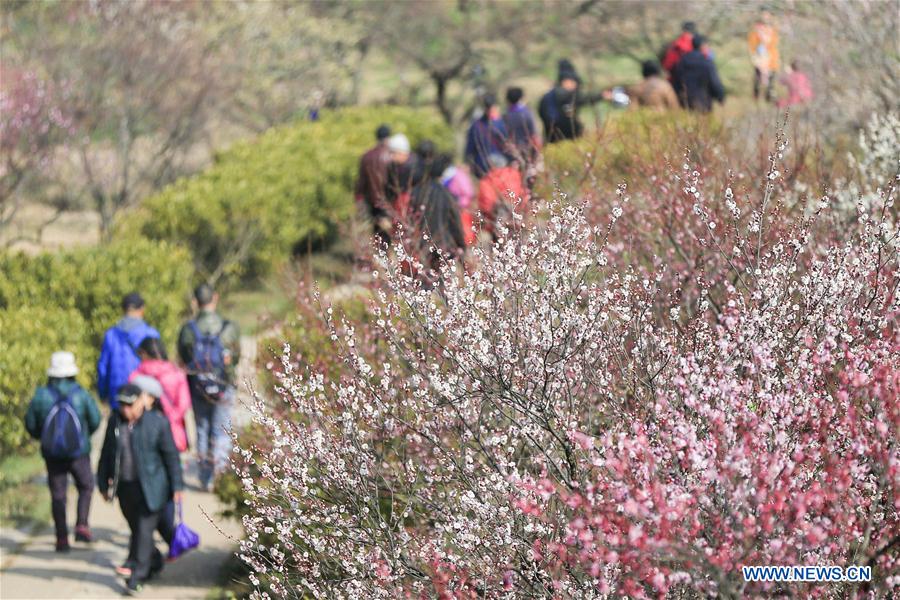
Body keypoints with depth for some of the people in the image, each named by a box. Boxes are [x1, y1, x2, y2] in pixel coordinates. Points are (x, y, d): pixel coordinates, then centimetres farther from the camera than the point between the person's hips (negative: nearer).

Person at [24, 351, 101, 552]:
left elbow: (31, 424, 0)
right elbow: (95, 420, -2)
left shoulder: (41, 396, -8)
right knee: (85, 487, 18)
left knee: (58, 495, 10)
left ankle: (62, 538, 8)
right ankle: (81, 526, 3)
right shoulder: (81, 395, -10)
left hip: (52, 453, 1)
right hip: (78, 451, -1)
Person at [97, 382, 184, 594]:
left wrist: (177, 486, -4)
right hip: (125, 487, 5)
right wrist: (103, 484, 10)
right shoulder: (115, 421, 2)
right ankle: (154, 562, 37)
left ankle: (137, 575, -4)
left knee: (144, 529, -7)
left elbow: (171, 455, -4)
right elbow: (106, 454, 10)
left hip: (150, 487, -5)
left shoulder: (157, 422, -9)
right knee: (136, 529, 15)